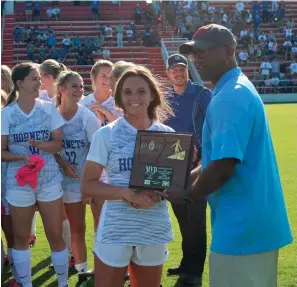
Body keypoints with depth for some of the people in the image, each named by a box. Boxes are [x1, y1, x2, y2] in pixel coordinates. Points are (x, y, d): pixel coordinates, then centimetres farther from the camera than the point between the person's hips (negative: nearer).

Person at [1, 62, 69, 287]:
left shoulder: (49, 109, 0)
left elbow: (58, 144, 0)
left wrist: (40, 144, -20)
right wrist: (23, 157, -20)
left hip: (49, 180, 1)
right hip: (18, 182, 0)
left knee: (55, 235, 4)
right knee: (21, 237, 10)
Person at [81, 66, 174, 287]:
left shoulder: (167, 135, 2)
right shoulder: (106, 134, -4)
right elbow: (87, 185, -6)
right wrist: (128, 194, -21)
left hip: (155, 229, 3)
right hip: (115, 230, -2)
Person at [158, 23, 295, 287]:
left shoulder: (229, 97, -19)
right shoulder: (239, 90, 14)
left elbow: (223, 166, -25)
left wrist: (188, 195, -9)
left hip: (242, 228, -10)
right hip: (257, 224, 10)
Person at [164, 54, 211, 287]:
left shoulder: (202, 95, -6)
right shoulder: (165, 98, 9)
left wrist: (203, 156, -18)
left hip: (197, 161, -5)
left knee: (195, 218, -3)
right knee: (182, 215, 14)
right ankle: (187, 263, 28)